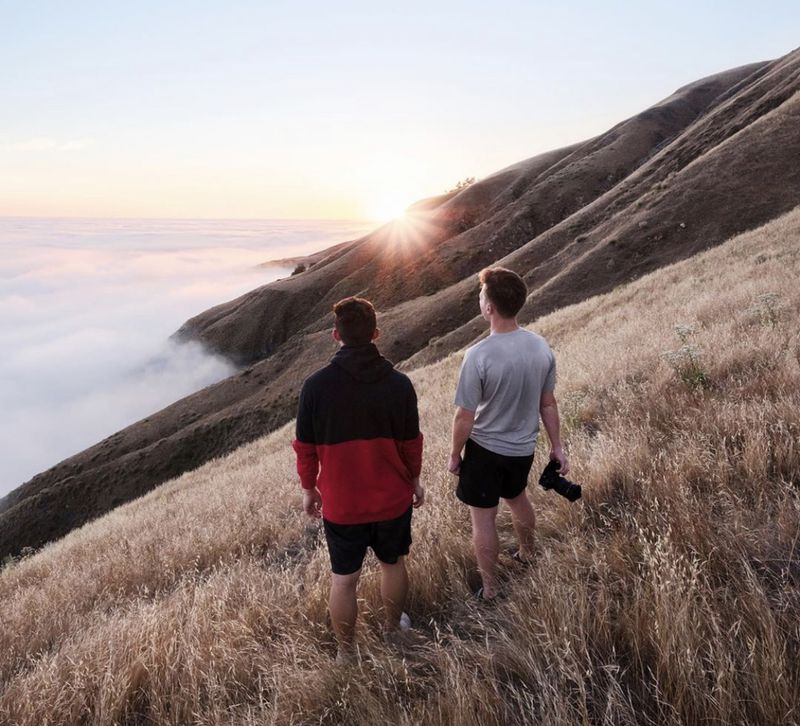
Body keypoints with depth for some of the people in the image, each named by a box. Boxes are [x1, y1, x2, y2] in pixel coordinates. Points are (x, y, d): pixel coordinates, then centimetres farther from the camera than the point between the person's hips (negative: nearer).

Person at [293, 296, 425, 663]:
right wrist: (414, 481, 14)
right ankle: (392, 627, 47)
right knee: (393, 564, 25)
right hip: (393, 499, 1)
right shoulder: (399, 383, -14)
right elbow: (411, 443, -4)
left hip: (340, 504, -1)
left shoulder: (316, 385, -17)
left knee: (343, 579, 17)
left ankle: (346, 650, 35)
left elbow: (305, 449, -8)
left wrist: (309, 489, 9)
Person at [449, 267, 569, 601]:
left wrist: (455, 454, -3)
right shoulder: (541, 346, -10)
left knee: (483, 520, 12)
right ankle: (527, 554, 55)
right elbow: (548, 404, 0)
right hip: (523, 448, 6)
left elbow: (465, 417, -19)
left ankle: (489, 589, 28)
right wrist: (557, 447, 12)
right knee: (517, 499, 32)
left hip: (485, 450, -6)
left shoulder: (479, 355, -27)